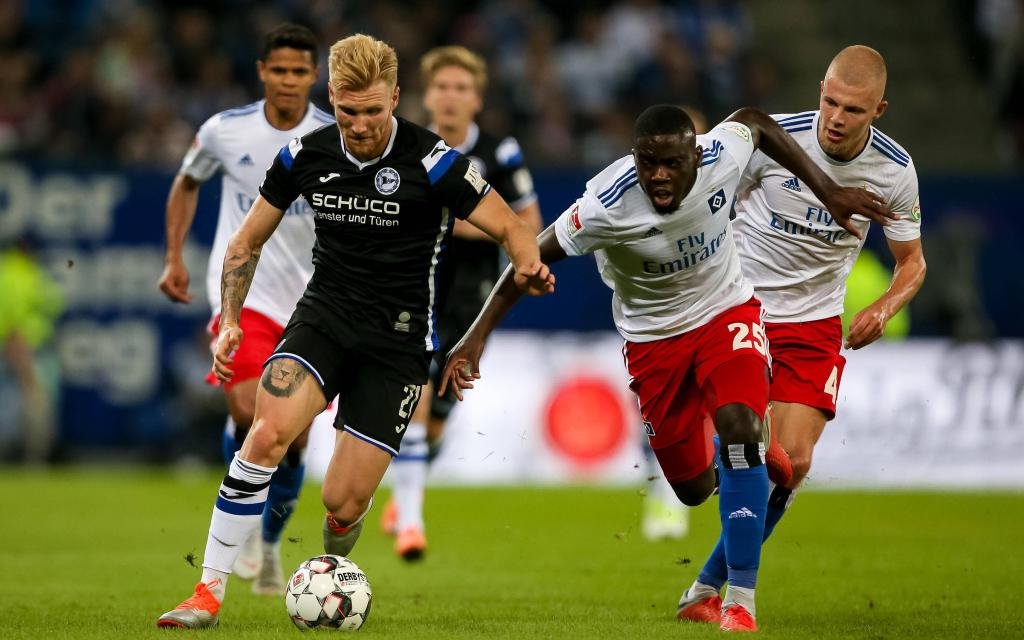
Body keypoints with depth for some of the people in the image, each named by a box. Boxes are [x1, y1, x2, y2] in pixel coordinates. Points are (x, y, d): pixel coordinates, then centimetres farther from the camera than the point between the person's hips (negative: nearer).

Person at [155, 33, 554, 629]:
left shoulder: (434, 161, -12)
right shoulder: (306, 156, -1)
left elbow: (511, 228, -10)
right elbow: (247, 242, 11)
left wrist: (530, 267, -33)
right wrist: (230, 323, -1)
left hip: (399, 339, -2)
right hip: (324, 313, 2)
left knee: (343, 503, -8)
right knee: (268, 433, -26)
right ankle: (209, 594, -19)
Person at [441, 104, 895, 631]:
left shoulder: (722, 156, -24)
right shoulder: (606, 207, -31)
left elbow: (754, 121, 0)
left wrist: (828, 191, 1)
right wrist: (476, 337, -23)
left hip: (726, 312, 0)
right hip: (654, 338, 0)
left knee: (738, 425, -26)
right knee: (693, 488, 5)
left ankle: (740, 600, -22)